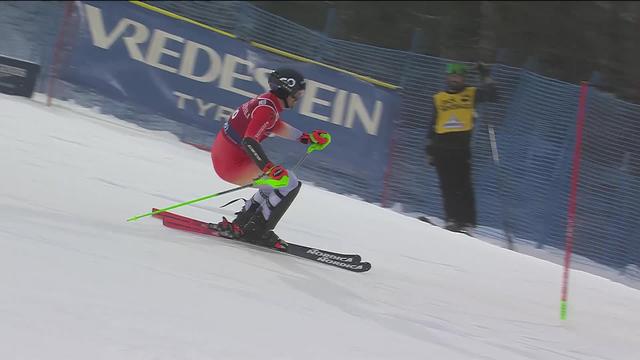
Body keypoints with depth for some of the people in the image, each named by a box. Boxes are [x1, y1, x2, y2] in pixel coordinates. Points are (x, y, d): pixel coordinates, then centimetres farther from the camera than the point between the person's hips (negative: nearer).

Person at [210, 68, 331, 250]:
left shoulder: (266, 102, 10)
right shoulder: (267, 109, -20)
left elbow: (277, 127, 28)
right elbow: (249, 141, -32)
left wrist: (308, 138, 24)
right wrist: (269, 168, -43)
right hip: (233, 165, -10)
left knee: (276, 184, 24)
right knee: (290, 183, -8)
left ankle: (240, 224, 21)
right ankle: (257, 231, -3)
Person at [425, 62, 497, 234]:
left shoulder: (471, 94, 10)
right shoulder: (438, 98, 15)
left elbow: (492, 96, 1)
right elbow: (432, 126, 17)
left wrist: (485, 76, -5)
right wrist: (429, 149, 14)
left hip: (462, 145, -2)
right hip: (441, 147, 2)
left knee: (463, 185, -5)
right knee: (447, 185, -3)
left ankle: (467, 221, -5)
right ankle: (452, 219, -3)